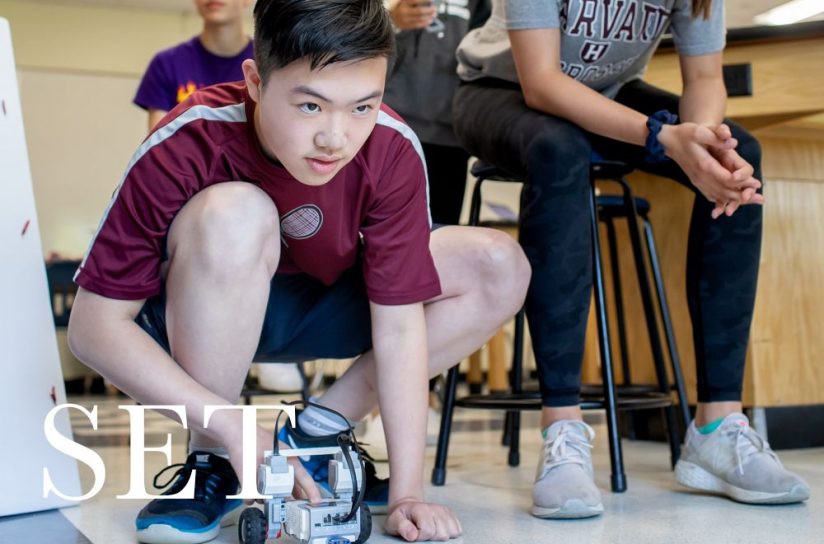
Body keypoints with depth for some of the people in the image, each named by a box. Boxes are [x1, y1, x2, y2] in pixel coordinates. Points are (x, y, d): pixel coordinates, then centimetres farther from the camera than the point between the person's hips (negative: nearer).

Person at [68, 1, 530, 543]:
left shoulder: (393, 150, -24)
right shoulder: (186, 147, -30)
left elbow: (399, 323, -22)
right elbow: (95, 325, -27)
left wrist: (406, 493, -26)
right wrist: (234, 428, -33)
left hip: (319, 305, 3)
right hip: (204, 320, -3)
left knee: (499, 269, -15)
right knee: (235, 214, -36)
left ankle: (315, 432, -7)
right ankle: (211, 461, -17)